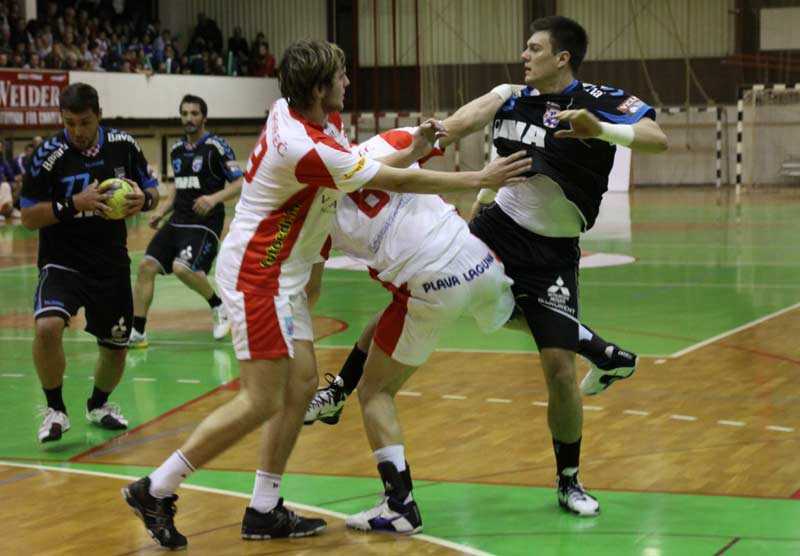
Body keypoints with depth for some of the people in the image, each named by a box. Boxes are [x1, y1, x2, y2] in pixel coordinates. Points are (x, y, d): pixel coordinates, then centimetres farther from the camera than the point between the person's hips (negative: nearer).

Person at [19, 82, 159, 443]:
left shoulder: (123, 145, -1)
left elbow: (152, 190, 10)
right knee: (48, 326, -29)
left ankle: (98, 405, 44)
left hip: (112, 263, 4)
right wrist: (74, 204, -25)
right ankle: (55, 410, -7)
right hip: (62, 262, -4)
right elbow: (28, 217, -11)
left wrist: (143, 199, -14)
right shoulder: (48, 155, -12)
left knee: (115, 346, 13)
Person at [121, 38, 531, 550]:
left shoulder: (308, 114, 0)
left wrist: (413, 150, -5)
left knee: (302, 384, 8)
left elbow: (360, 168, 12)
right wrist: (481, 180, -12)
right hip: (257, 276, -10)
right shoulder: (304, 147, -26)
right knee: (262, 402, -7)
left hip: (282, 276, 10)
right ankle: (156, 489, 1)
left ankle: (265, 510, 13)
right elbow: (395, 181, -19)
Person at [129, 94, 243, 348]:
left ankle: (219, 307, 1)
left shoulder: (216, 146, -7)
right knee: (147, 266, -7)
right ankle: (136, 332, -1)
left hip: (205, 221, -7)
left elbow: (240, 183, -10)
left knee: (182, 268, -27)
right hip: (178, 219, 7)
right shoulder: (177, 150, 14)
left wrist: (214, 198, -24)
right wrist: (161, 211, 14)